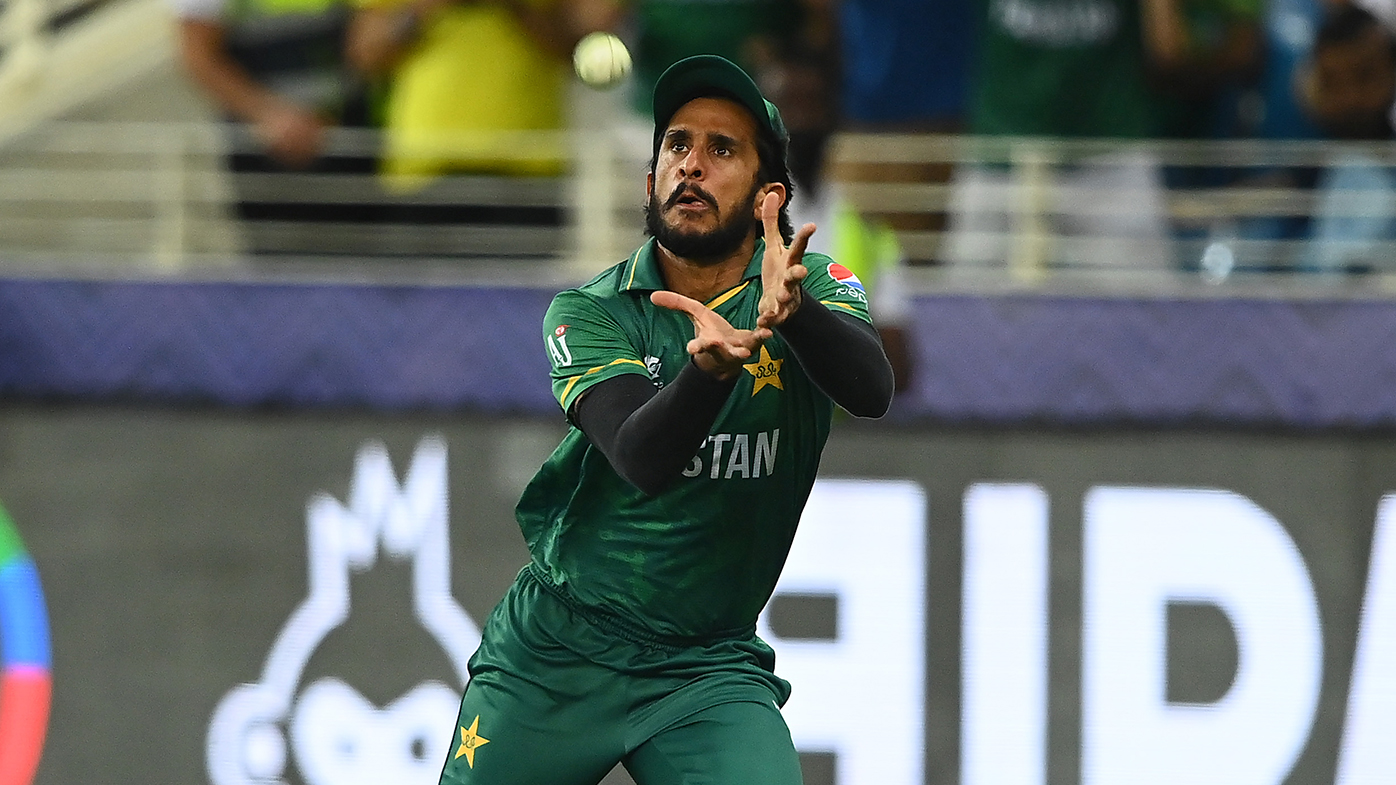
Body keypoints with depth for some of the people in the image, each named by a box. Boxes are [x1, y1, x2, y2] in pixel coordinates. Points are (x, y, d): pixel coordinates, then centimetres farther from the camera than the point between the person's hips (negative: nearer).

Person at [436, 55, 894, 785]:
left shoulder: (816, 286, -3)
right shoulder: (587, 313, -6)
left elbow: (870, 389, -25)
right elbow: (641, 458, -24)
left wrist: (791, 309, -45)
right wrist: (710, 368, -44)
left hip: (709, 667, -1)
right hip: (551, 656, 1)